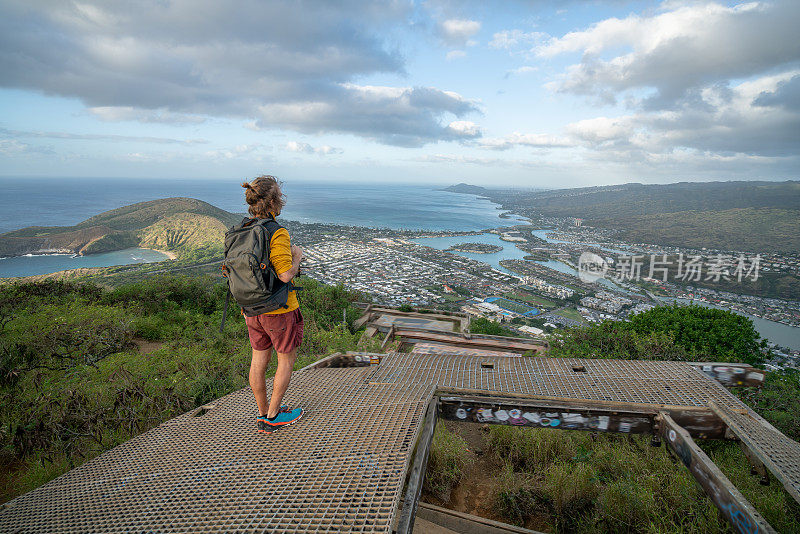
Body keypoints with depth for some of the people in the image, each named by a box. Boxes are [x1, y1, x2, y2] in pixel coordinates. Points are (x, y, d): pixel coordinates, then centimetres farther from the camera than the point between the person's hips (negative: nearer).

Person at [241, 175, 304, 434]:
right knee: (286, 360, 12)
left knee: (259, 360, 17)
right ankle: (273, 416, 22)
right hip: (279, 310, -7)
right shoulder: (278, 233, -21)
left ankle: (263, 413, 32)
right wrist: (297, 256, -8)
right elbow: (285, 275, -25)